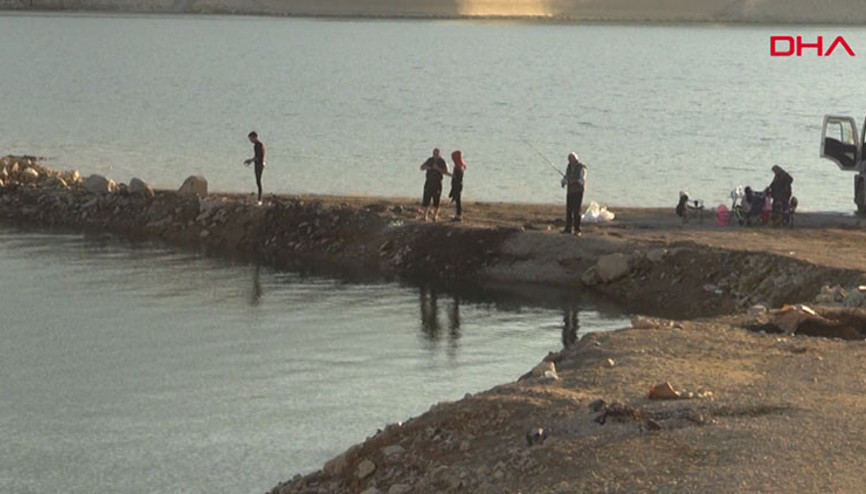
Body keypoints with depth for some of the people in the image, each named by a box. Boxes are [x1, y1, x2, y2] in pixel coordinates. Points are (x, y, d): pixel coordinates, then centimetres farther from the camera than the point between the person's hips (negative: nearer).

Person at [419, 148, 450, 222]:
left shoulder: (442, 162, -4)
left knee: (436, 201, -2)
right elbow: (421, 168, 12)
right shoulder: (430, 160, 7)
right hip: (429, 182, 3)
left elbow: (446, 172, -11)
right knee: (426, 200, -3)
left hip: (437, 183, -3)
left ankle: (435, 216, 7)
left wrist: (438, 168, -25)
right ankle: (425, 216, 1)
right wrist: (425, 167, -11)